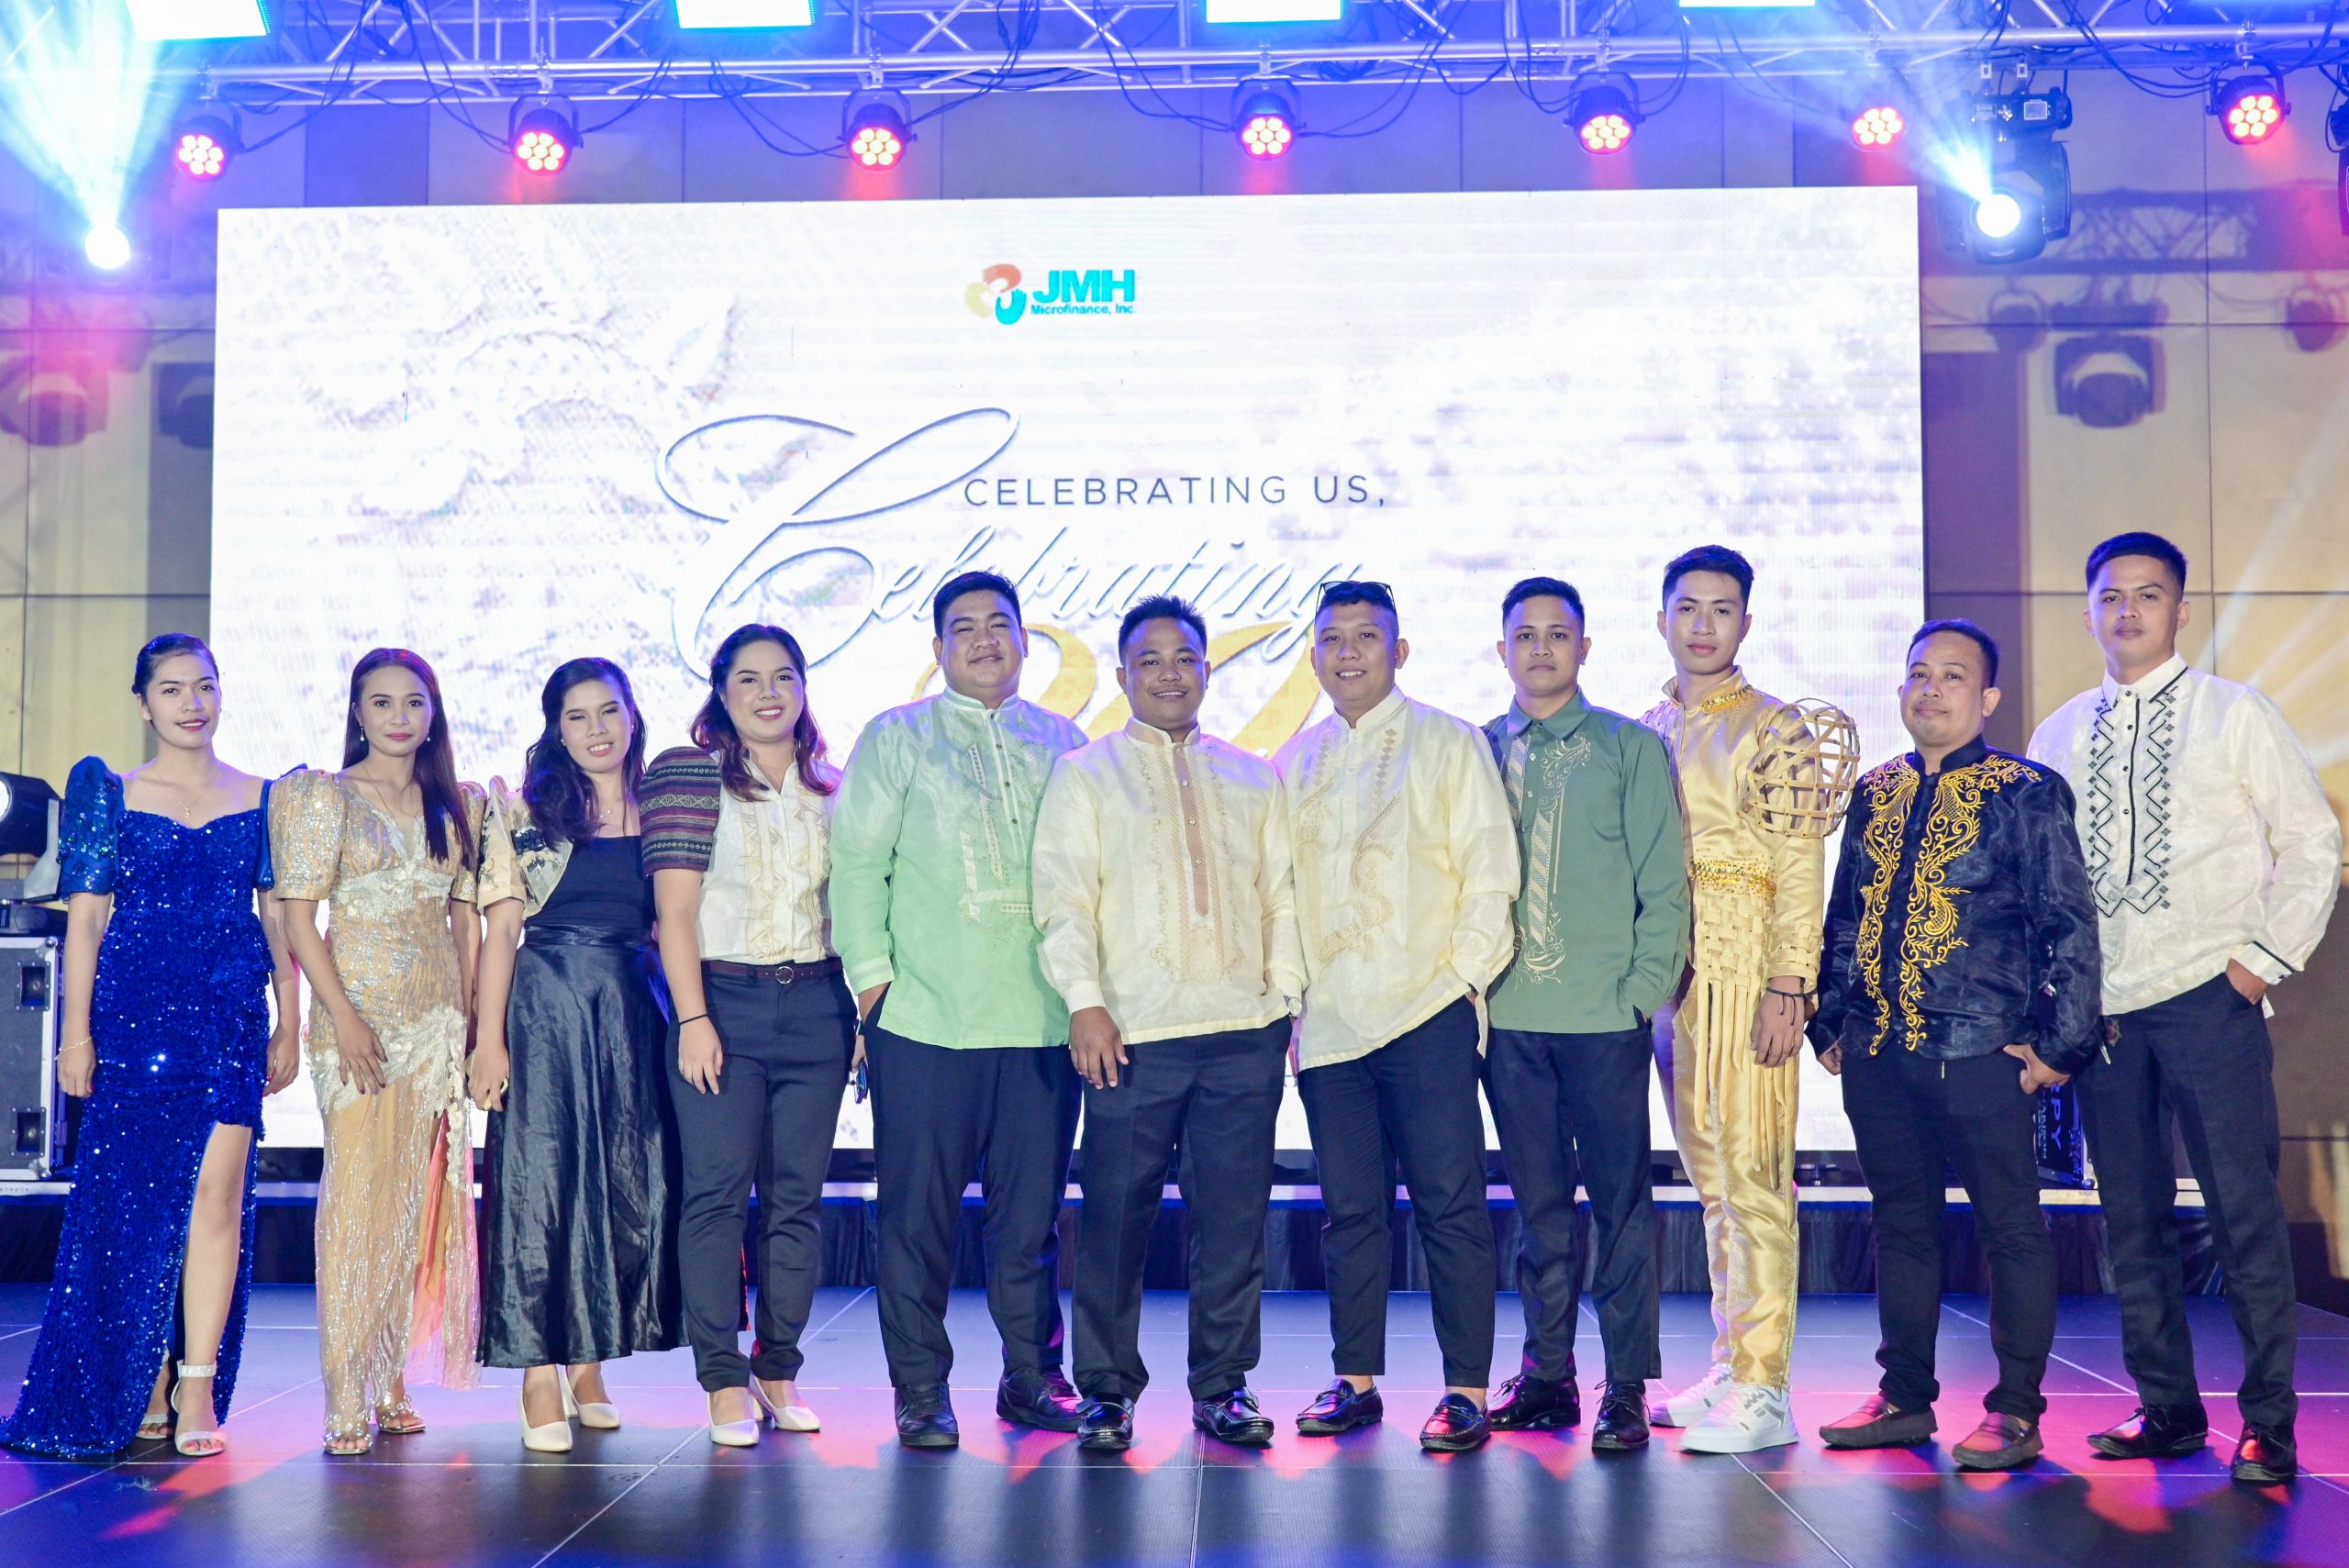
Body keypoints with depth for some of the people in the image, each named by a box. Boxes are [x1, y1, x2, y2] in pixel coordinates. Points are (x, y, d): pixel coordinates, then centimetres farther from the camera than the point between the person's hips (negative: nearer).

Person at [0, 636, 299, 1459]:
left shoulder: (259, 799, 10)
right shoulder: (113, 795, 7)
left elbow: (278, 918, 11)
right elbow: (84, 921, 4)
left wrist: (288, 1025, 6)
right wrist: (76, 1032, -2)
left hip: (232, 1014, 1)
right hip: (135, 1011, 0)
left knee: (217, 1194, -5)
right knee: (135, 1195, 1)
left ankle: (198, 1387, -1)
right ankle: (140, 1388, 12)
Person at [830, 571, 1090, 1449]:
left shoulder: (1063, 744, 14)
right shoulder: (895, 739, 7)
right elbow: (857, 864, 3)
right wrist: (872, 978, -4)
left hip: (1043, 1020, 3)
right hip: (925, 1017, -2)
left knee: (1033, 1210, 7)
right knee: (919, 1214, 1)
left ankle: (1032, 1377, 20)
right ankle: (920, 1393, 11)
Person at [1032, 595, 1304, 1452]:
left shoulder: (1252, 780, 18)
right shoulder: (1085, 775, 9)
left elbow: (1281, 898, 16)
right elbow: (1063, 896, 1)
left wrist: (1288, 996, 5)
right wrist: (1084, 1001, -11)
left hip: (1243, 1030, 3)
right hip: (1132, 1031, -2)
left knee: (1234, 1216, 4)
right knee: (1116, 1218, -1)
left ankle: (1222, 1386, 16)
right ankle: (1107, 1390, 12)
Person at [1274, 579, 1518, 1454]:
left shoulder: (1449, 744, 4)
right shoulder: (1295, 763, 15)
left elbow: (1488, 874, 0)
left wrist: (1465, 979, -8)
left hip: (1426, 1015, -4)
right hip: (1328, 1020, 4)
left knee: (1450, 1204, -4)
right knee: (1350, 1208, 8)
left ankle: (1467, 1391, 2)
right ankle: (1356, 1380, 17)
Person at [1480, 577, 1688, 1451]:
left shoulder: (1631, 749, 3)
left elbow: (1663, 881, 0)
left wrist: (1646, 987, -8)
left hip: (1604, 1016, -3)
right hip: (1507, 1014, 3)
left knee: (1621, 1200, 1)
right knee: (1538, 1200, 9)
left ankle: (1626, 1388, 9)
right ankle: (1546, 1376, 18)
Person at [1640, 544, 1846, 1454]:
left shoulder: (1774, 730, -3)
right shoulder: (1646, 732, 15)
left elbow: (1801, 868, -9)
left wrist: (1788, 988, -16)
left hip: (1747, 969, -6)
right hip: (1669, 970, 6)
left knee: (1753, 1172, -7)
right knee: (1709, 1174, 11)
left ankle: (1763, 1389, -3)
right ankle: (1727, 1370, 19)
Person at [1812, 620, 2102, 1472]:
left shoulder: (2027, 793, -1)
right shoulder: (1875, 793, 13)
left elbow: (2071, 923, -3)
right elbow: (1843, 915, 19)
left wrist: (2059, 1042, -7)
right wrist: (1829, 1021, 14)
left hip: (1978, 1051, -5)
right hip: (1875, 1050, 5)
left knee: (2010, 1226, 2)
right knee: (1902, 1223, 12)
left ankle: (2017, 1411, 12)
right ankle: (1905, 1397, 23)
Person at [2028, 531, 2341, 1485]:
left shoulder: (2235, 715, 3)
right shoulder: (2059, 735, 13)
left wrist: (2266, 956, -5)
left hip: (2209, 996, -4)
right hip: (2100, 1007, 4)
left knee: (2243, 1208, -5)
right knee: (2132, 1216, 7)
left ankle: (2268, 1422, 3)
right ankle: (2167, 1406, 17)